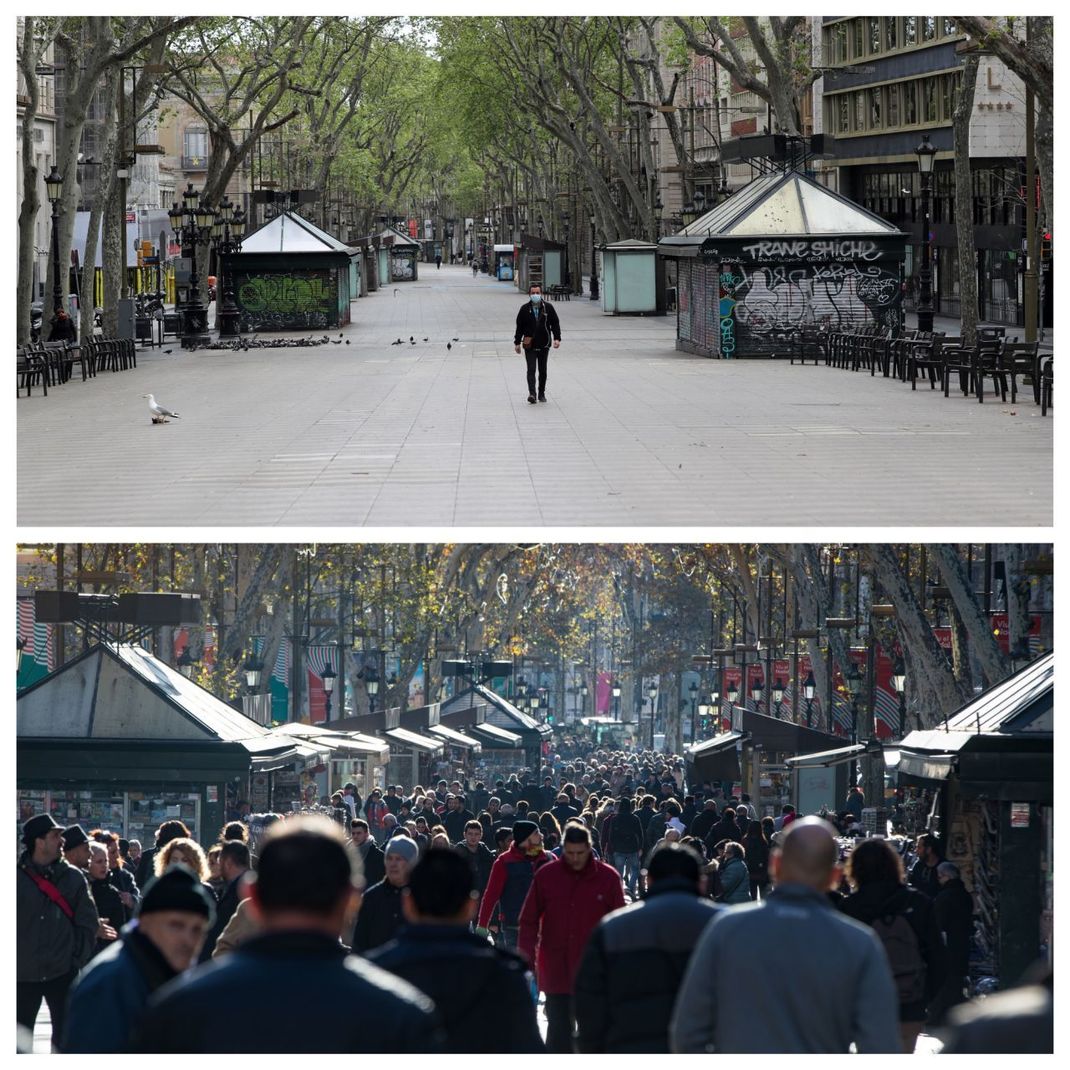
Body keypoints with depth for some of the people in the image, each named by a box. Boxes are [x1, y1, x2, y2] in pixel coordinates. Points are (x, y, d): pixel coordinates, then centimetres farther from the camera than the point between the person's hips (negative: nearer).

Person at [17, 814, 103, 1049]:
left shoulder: (74, 877, 2)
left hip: (63, 974, 1)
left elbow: (88, 923, 4)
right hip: (23, 975, -1)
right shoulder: (17, 877, -3)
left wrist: (78, 961, -2)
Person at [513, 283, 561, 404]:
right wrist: (517, 343, 5)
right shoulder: (524, 309, 0)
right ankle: (532, 394, -21)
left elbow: (555, 324, 5)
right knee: (531, 369, -12)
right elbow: (519, 327, 6)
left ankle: (541, 393, 23)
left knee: (542, 370, 10)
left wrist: (557, 338, -7)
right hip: (530, 345, -2)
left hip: (544, 345, 2)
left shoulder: (548, 308, 1)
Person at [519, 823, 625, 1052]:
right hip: (556, 971, 0)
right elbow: (529, 920, 3)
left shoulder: (608, 877, -3)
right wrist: (528, 958, -5)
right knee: (558, 1028, 4)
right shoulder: (546, 876, -1)